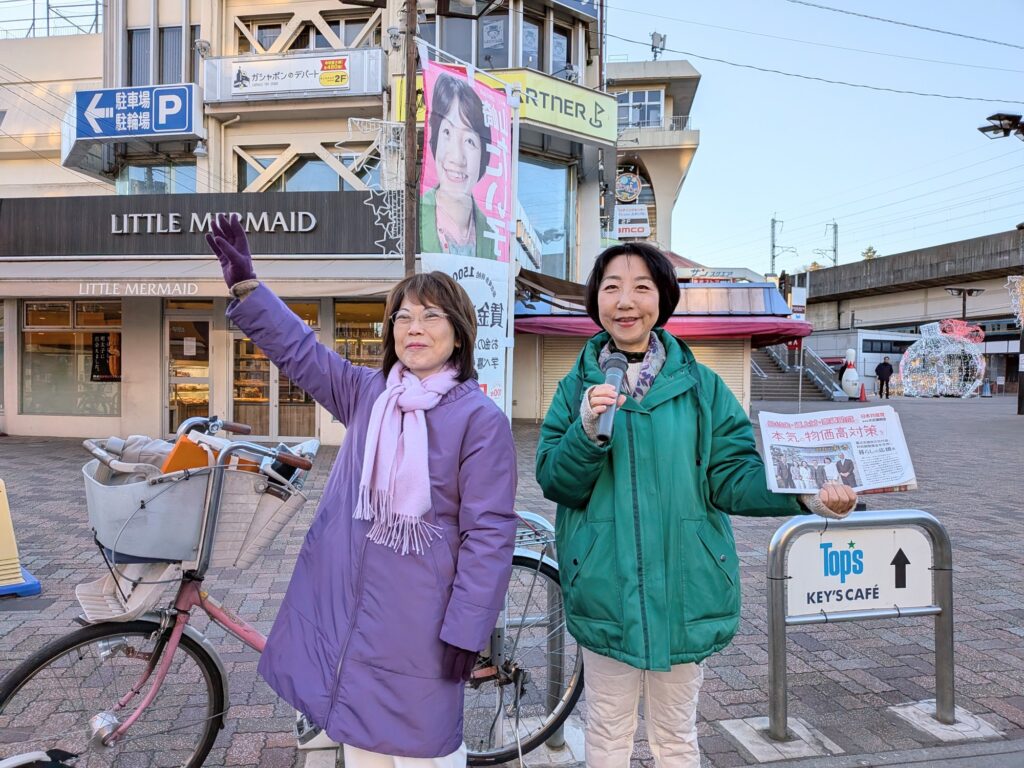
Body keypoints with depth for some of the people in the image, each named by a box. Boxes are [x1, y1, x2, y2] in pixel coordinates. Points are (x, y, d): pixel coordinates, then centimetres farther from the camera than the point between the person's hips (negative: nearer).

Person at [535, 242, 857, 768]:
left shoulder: (700, 385, -1)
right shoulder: (578, 386, 0)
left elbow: (731, 476, -3)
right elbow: (555, 482, -6)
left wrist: (805, 494, -19)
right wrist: (586, 429, -24)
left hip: (683, 587, 0)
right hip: (605, 588, 0)